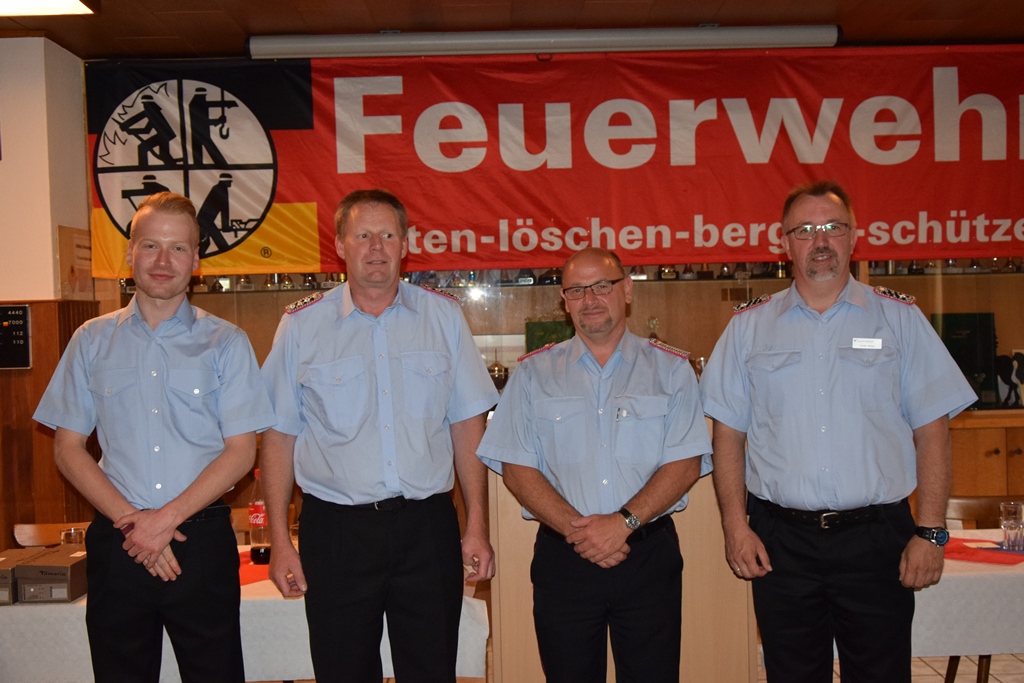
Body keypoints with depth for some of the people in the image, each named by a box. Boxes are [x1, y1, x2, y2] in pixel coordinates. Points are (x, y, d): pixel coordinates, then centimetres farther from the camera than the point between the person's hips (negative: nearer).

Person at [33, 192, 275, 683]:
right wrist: (130, 521, -7)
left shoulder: (225, 343, 1)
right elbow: (68, 447, 5)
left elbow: (240, 451, -2)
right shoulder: (92, 341, 6)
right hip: (117, 543, 1)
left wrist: (167, 518, -11)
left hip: (202, 536, -1)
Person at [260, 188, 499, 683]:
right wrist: (279, 542, 0)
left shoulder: (444, 316, 5)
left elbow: (467, 425, 6)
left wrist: (477, 527, 2)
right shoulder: (301, 325, 2)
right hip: (335, 531, 0)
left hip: (427, 528, 1)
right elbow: (280, 437, 4)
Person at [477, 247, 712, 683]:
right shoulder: (533, 373, 7)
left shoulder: (671, 369, 6)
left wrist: (624, 522, -15)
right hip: (562, 556, 1)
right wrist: (576, 529, -12)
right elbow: (516, 467, 0)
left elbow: (686, 462, -2)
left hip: (649, 553, 0)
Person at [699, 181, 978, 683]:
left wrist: (930, 532, -4)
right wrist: (735, 526, -3)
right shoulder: (749, 325, 6)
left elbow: (931, 431, 2)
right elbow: (728, 434, 5)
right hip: (780, 540, 1)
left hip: (878, 539, 0)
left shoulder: (900, 317, 4)